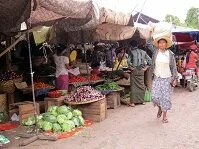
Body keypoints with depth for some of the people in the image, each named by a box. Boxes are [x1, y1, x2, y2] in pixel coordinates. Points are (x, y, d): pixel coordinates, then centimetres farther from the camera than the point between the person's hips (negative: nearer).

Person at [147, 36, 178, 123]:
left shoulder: (170, 54, -1)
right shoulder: (155, 51, 1)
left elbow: (174, 67, 3)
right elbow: (148, 44, -3)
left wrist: (175, 78, 0)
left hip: (167, 78, -1)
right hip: (157, 78, 1)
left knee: (165, 97, 2)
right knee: (155, 96, -4)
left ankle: (164, 115, 17)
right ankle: (160, 108, 29)